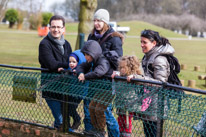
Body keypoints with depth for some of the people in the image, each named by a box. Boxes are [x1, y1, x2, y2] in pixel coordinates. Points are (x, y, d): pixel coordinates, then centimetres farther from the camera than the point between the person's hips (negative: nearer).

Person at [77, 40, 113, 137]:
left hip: (109, 88, -9)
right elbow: (81, 67, 8)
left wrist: (85, 77, -29)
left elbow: (97, 73, -42)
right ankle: (95, 128, 26)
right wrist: (81, 73, -16)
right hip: (101, 88, 9)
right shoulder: (92, 61, 4)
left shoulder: (103, 62, -25)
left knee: (99, 109, -10)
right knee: (91, 107, 10)